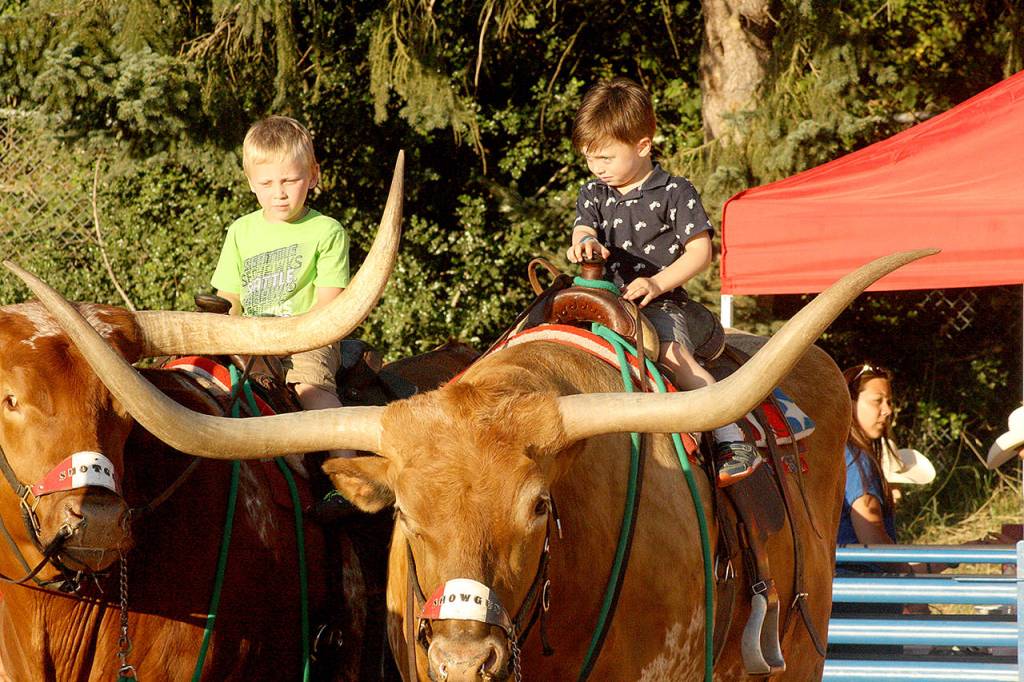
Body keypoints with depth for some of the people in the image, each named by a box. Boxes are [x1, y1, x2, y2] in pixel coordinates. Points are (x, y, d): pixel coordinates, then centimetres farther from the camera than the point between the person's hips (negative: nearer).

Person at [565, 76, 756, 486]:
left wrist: (658, 284, -18)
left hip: (659, 302, -6)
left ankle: (732, 440, -34)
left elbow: (700, 251, -5)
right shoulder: (594, 194, 14)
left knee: (673, 353, -31)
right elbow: (583, 228, -1)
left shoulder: (674, 194, -2)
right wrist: (584, 243, -28)